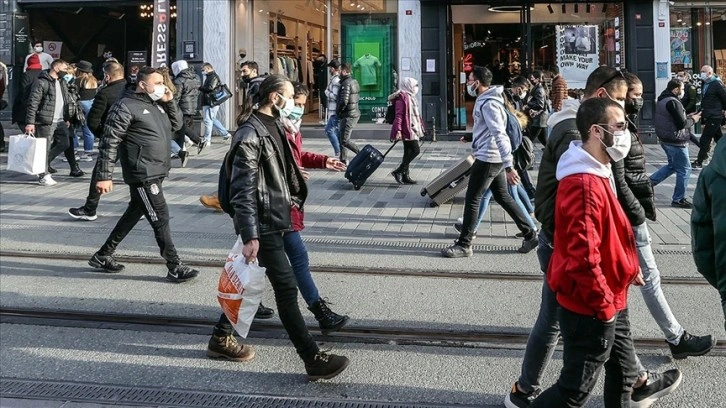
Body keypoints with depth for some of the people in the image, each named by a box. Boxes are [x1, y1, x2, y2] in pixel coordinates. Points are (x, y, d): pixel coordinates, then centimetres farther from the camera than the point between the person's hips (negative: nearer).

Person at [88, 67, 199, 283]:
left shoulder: (158, 104, 14)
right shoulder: (126, 107, -12)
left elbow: (177, 124, 21)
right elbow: (109, 143, -14)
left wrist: (170, 102, 4)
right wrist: (105, 176, -18)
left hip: (157, 172, 9)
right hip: (143, 174, -9)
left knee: (134, 213, 17)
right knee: (160, 218, -5)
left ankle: (103, 256, 30)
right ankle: (175, 267, 2)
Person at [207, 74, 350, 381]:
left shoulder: (273, 126, 12)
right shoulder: (250, 134, -17)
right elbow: (243, 189, -21)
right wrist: (250, 236, -25)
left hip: (275, 220, 10)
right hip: (263, 225, -10)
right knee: (286, 287, -6)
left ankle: (221, 339, 32)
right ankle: (313, 359, -1)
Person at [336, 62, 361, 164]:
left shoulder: (346, 83, -18)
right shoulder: (354, 81, 13)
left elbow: (344, 101, -26)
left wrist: (338, 111, -9)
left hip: (348, 115, -10)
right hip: (354, 113, 10)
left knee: (344, 141, -7)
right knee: (340, 137, 19)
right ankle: (343, 159, 24)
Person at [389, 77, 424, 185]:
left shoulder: (411, 97, 18)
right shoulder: (401, 98, -13)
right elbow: (399, 115, -20)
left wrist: (420, 127, 28)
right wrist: (398, 130, -26)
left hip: (413, 129, 10)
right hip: (407, 129, -10)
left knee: (408, 153, 11)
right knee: (415, 150, -13)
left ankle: (405, 176, 15)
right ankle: (398, 171, -9)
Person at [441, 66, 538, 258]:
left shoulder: (488, 104, -20)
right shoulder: (485, 100, 13)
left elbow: (500, 135, -27)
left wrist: (509, 166, -31)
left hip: (488, 158, -10)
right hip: (494, 158, 10)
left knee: (472, 199, -2)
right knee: (503, 197, 16)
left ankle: (464, 245, 5)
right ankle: (530, 235, 20)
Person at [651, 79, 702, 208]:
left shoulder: (661, 100, 9)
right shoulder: (673, 102, -22)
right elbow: (681, 124, -23)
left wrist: (686, 117, 11)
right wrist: (692, 120, -4)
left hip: (665, 139, 10)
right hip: (675, 141, -10)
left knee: (672, 165, 24)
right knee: (684, 170, 3)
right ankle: (678, 200, 9)